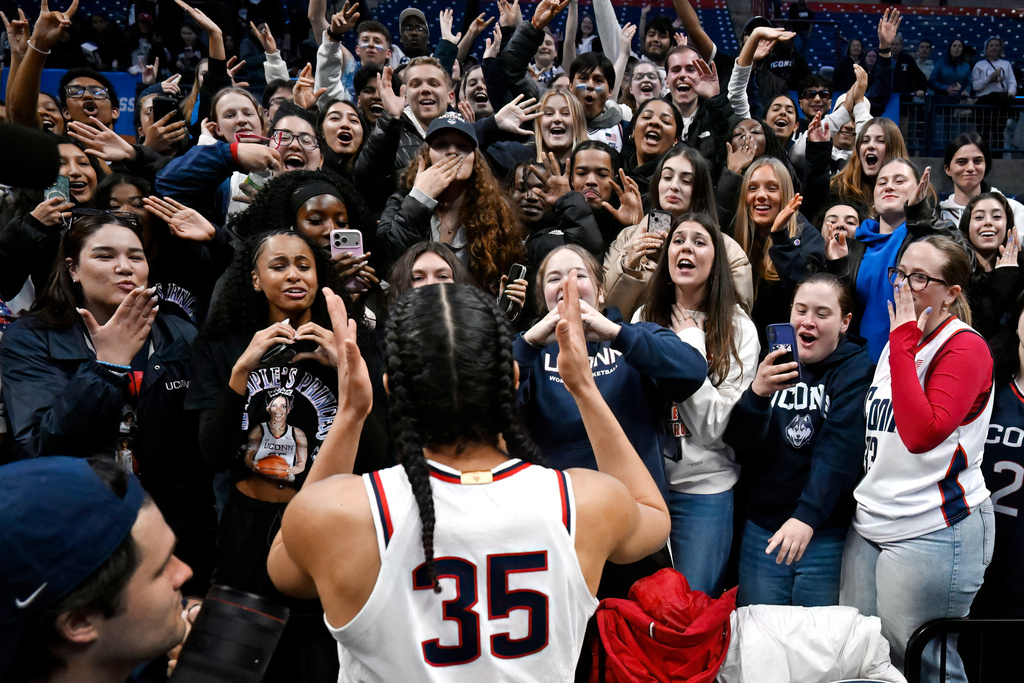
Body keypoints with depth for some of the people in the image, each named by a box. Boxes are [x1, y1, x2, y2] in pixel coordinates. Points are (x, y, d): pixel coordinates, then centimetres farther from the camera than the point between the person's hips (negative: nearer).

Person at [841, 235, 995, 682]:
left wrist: (903, 343, -22)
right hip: (870, 524, 8)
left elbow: (922, 434, -26)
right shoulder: (899, 341, 14)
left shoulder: (966, 348, -10)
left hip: (933, 531, -8)